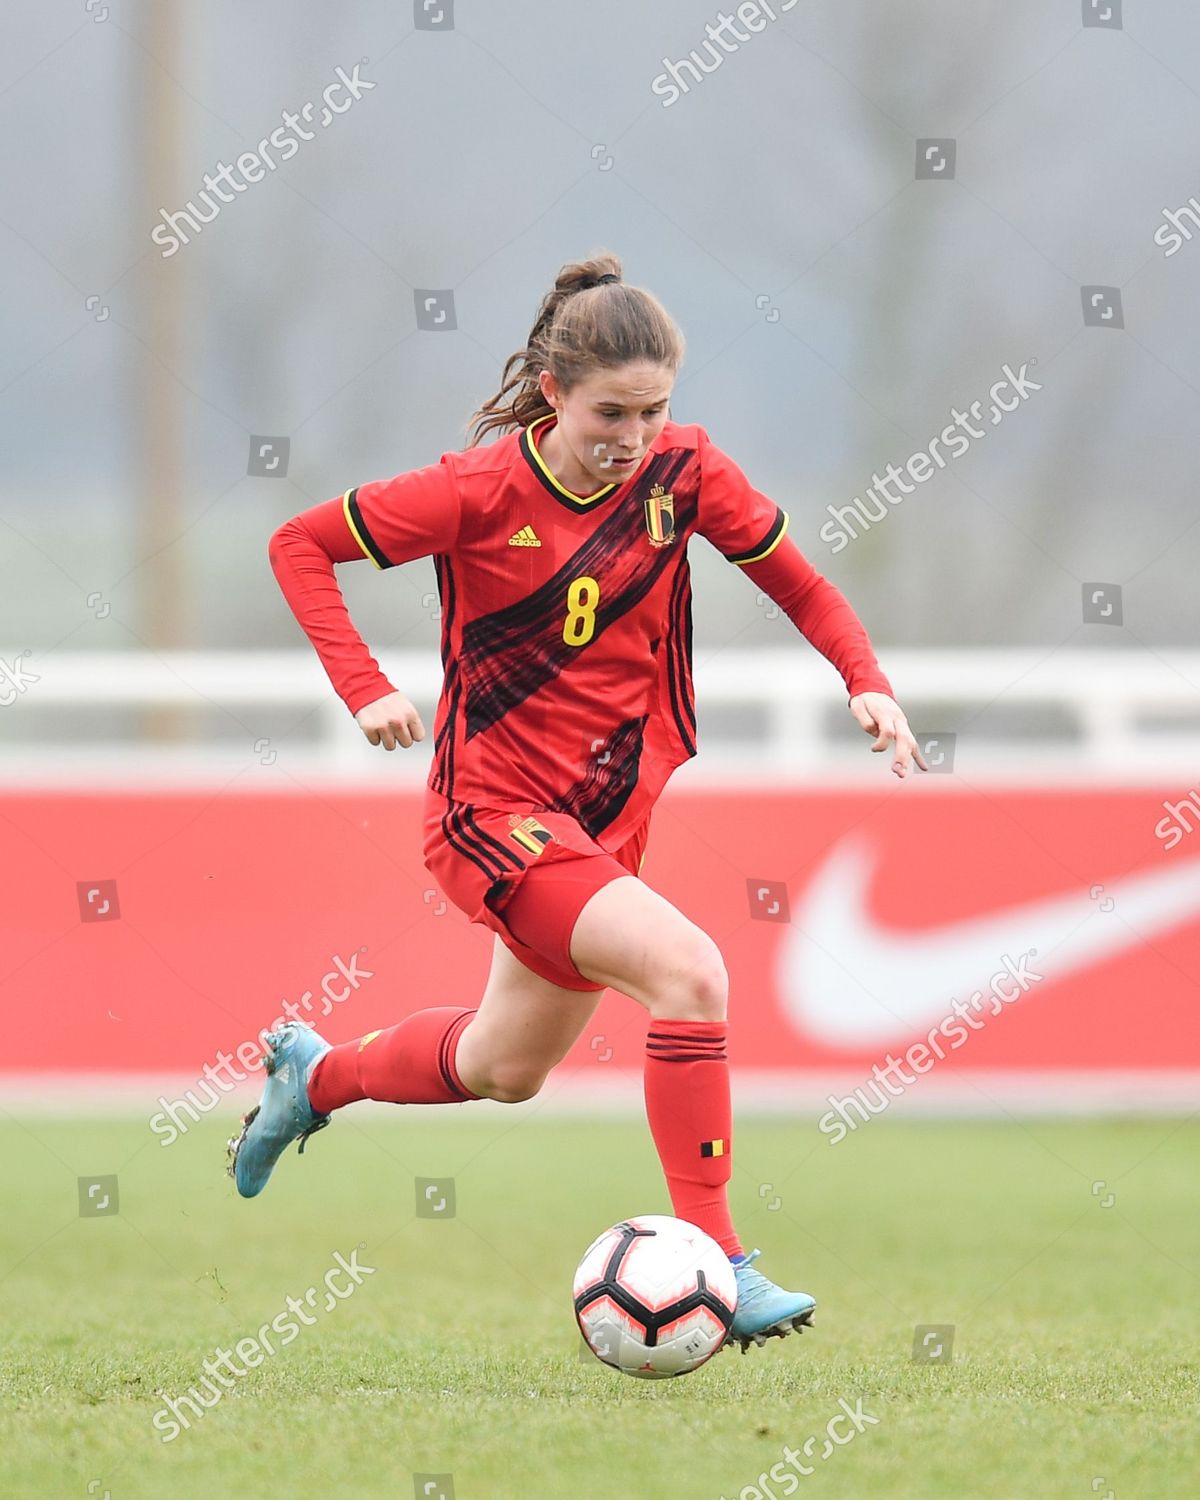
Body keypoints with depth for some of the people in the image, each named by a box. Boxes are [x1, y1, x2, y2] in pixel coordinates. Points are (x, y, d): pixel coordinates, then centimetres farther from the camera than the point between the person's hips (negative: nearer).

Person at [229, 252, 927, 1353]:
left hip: (613, 809, 6)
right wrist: (365, 688, -18)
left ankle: (315, 1075, 51)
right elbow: (299, 545, -7)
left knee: (505, 1070, 23)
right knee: (689, 970, -28)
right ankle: (712, 1257, -24)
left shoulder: (684, 471, -6)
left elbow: (793, 579, 8)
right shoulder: (480, 492, -17)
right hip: (497, 815, -6)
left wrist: (865, 680, -9)